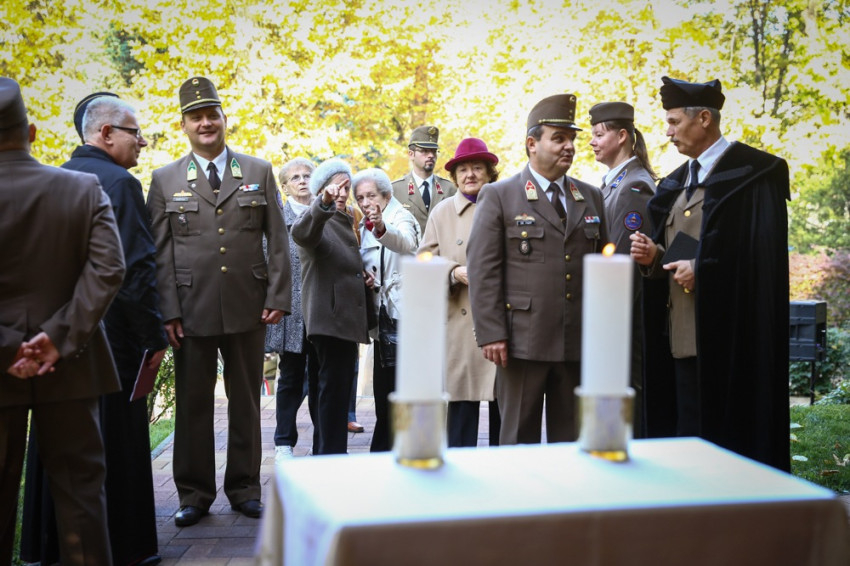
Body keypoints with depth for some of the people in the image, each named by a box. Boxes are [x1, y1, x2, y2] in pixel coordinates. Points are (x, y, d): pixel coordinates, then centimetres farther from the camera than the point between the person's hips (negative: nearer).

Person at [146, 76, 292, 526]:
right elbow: (161, 252, 2)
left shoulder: (259, 172, 7)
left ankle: (244, 488, 22)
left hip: (247, 307, 1)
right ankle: (194, 494, 19)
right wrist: (168, 311, -6)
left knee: (245, 402, 10)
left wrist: (277, 297, -3)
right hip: (191, 310, 0)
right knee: (193, 404, 6)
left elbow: (278, 240, 5)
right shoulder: (165, 180, 6)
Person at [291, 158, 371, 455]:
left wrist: (362, 276, 13)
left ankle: (324, 451, 23)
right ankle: (332, 453, -7)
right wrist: (324, 203, -51)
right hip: (329, 316, -10)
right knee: (334, 385, -10)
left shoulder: (345, 221, 21)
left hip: (347, 317, 10)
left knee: (338, 385, 14)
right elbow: (301, 233, -34)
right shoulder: (318, 219, -8)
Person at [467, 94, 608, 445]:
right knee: (520, 439, 4)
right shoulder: (498, 196, 1)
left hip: (579, 343, 4)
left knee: (572, 439, 10)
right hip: (523, 341, -4)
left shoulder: (591, 198, 14)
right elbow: (483, 271, -5)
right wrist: (491, 334, -13)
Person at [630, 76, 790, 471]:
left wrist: (701, 268, -16)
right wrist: (655, 256, 2)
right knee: (687, 433, 9)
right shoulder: (678, 182, 19)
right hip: (682, 334, 7)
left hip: (727, 332, -7)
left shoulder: (754, 172, -6)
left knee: (729, 431, -2)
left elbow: (767, 251, -13)